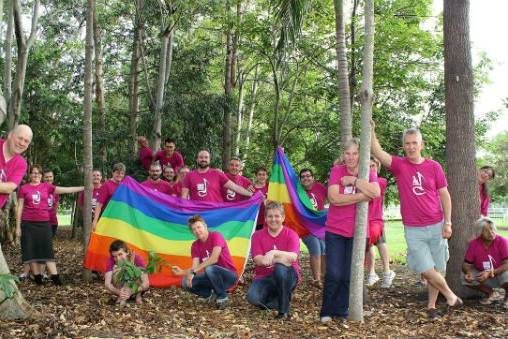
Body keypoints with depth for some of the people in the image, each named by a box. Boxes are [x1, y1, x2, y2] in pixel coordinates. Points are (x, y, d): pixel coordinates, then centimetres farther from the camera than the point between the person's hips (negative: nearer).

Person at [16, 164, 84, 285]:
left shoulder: (47, 187, 5)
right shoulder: (24, 188, 2)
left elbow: (66, 190, 3)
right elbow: (20, 207, 4)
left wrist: (84, 187, -2)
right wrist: (18, 226, 1)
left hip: (44, 223, 1)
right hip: (28, 224, -1)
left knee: (48, 250, -1)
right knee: (31, 250, 2)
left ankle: (55, 277, -3)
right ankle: (37, 277, 9)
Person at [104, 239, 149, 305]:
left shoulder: (137, 259, -27)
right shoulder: (112, 260, -23)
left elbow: (146, 283, -31)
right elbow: (107, 283, -28)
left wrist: (131, 292, -47)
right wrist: (118, 292, -48)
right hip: (120, 289, 1)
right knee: (116, 269, -27)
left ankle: (138, 295, -9)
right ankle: (122, 297, -17)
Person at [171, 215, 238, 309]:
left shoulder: (216, 236, -17)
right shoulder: (195, 246, 2)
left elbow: (214, 259, -29)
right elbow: (195, 267, -7)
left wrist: (193, 271, -29)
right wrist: (182, 272, -27)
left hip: (229, 276, -6)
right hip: (214, 277, 6)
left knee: (209, 269, -37)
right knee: (185, 282, -12)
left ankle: (223, 297, -15)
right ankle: (213, 295, 0)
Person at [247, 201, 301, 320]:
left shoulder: (291, 234, -2)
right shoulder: (257, 235, 2)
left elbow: (293, 257, -18)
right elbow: (258, 260, -12)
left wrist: (274, 253, -34)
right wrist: (281, 258, -25)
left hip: (287, 277, -1)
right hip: (264, 277, 1)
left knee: (280, 268, -37)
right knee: (252, 297, -29)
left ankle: (284, 310, -20)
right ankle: (282, 303, -1)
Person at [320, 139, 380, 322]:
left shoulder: (369, 172, 1)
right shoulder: (337, 170, -4)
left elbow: (375, 192, -21)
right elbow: (334, 198, -18)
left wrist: (354, 180, -19)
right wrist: (361, 196, -19)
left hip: (357, 232, 2)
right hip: (335, 231, -2)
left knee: (349, 276, 6)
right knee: (334, 274, -3)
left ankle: (341, 310, 21)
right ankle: (327, 311, 14)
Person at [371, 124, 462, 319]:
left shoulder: (434, 167, 1)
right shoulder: (399, 165, -1)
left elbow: (444, 196, 3)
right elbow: (378, 153, -18)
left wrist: (448, 222, -3)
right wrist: (371, 131, -29)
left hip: (436, 226, 1)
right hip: (413, 230, -1)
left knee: (437, 269, 6)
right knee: (426, 270, -5)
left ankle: (431, 306, 22)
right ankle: (451, 296, 18)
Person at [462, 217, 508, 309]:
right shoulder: (473, 244, -12)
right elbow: (466, 264, -6)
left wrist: (490, 273, -35)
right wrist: (468, 273, -30)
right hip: (482, 274, 3)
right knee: (464, 278, -21)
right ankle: (490, 293, 7)